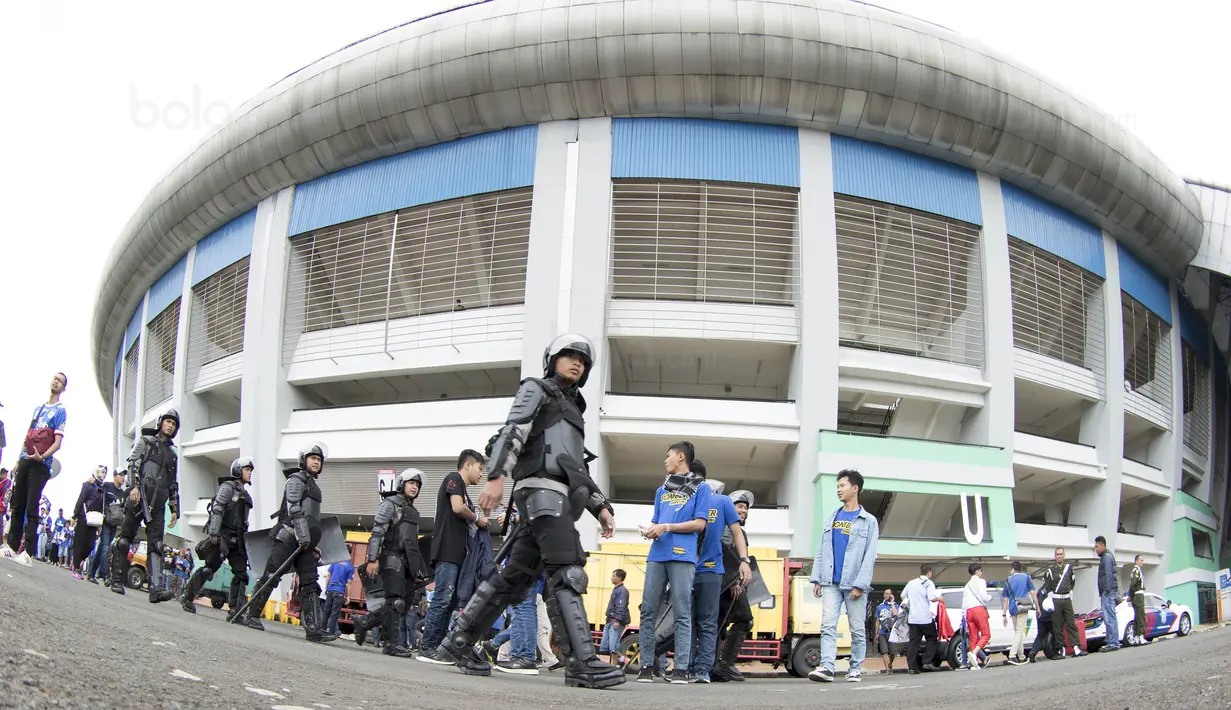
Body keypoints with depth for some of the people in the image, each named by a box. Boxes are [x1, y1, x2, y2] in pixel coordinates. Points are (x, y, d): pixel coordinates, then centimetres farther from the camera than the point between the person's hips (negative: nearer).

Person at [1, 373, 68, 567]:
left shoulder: (60, 411, 0)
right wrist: (18, 460, 15)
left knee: (31, 509, -11)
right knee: (17, 505, 6)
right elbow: (28, 436, 22)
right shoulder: (38, 408, 20)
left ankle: (27, 552, -13)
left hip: (41, 465, -6)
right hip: (25, 461, 6)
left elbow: (58, 442, -9)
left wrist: (42, 456, -24)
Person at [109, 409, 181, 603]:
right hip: (139, 495, -4)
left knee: (156, 545, -8)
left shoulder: (173, 454, 26)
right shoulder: (145, 441, 12)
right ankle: (117, 580, 8)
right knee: (125, 538, -1)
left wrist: (175, 509, 18)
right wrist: (134, 486, -18)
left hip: (158, 502, 4)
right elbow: (133, 463, -3)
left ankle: (155, 589, -18)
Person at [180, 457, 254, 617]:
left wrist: (241, 540, 17)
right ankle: (187, 596, 14)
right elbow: (217, 510, -13)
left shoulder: (244, 493, 21)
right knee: (209, 568, -3)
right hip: (222, 536, -8)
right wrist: (214, 533, -21)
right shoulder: (227, 487, -3)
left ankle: (235, 611, -5)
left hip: (236, 539, 8)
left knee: (241, 573, -3)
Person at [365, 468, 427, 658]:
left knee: (406, 602, 5)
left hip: (408, 561, 8)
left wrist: (418, 568, 20)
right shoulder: (390, 504, 0)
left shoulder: (413, 511, 24)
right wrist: (372, 559, -18)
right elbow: (377, 533, -9)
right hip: (392, 557, -8)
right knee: (395, 600, -13)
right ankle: (391, 643, -13)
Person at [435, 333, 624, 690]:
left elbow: (580, 470, 32)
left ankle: (459, 640, 12)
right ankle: (581, 663, -25)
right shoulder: (536, 389, 10)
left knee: (514, 576, 6)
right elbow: (512, 431, -7)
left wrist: (600, 506, 20)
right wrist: (496, 476, -23)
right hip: (543, 489, -9)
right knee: (567, 573, -18)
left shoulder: (573, 409, 34)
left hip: (560, 495, 9)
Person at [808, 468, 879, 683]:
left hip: (854, 584, -3)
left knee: (857, 629, 3)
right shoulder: (831, 519, 16)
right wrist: (816, 579, 5)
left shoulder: (868, 521, 4)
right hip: (831, 583, 3)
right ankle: (826, 667, -16)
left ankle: (856, 669, 12)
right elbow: (821, 552, 14)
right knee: (827, 625, -9)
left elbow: (870, 556, -4)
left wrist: (860, 584, -13)